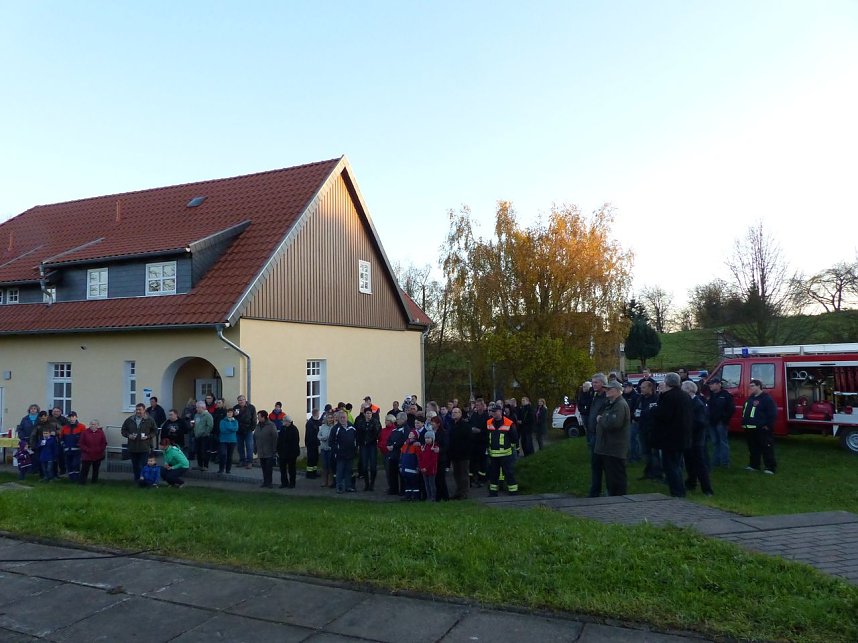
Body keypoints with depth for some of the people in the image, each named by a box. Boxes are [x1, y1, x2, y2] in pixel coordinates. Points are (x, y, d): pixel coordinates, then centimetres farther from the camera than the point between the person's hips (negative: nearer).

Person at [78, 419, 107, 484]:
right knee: (85, 469, -4)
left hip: (98, 455, 2)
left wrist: (100, 449, -8)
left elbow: (104, 443, 5)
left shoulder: (101, 432, 1)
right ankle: (82, 482, 5)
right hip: (87, 455, -2)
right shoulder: (85, 432, -4)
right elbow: (82, 444, -3)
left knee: (96, 469, 12)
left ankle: (94, 482, 23)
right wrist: (87, 450, -13)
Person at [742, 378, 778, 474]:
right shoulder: (750, 398, 18)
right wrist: (744, 423, 19)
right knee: (753, 448, 15)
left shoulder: (767, 398, -10)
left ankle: (771, 467, -1)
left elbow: (773, 413, -16)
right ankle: (754, 465, 24)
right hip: (750, 429, 9)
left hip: (762, 429, -9)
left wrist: (768, 425, -17)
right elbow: (745, 411, 26)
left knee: (767, 448, -5)